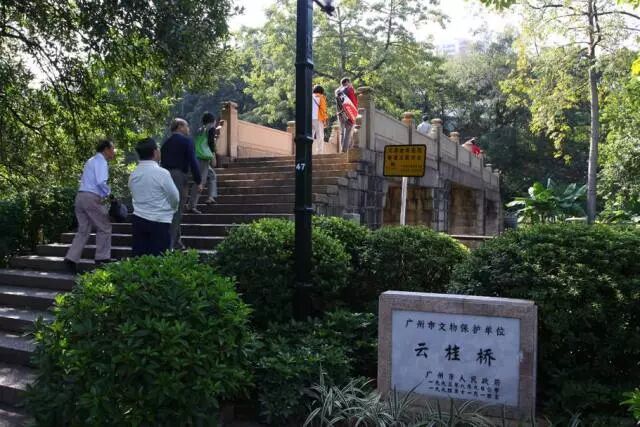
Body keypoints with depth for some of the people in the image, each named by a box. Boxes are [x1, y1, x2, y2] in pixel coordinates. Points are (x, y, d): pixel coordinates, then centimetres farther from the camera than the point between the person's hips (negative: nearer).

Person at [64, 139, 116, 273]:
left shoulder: (91, 161, 22)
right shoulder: (101, 162, -8)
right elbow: (101, 182, -21)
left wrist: (104, 193, 18)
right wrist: (108, 193, -4)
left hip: (80, 196, 9)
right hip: (92, 198, -9)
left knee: (83, 230, 10)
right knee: (104, 227, 3)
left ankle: (72, 258, 2)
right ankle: (102, 258, 6)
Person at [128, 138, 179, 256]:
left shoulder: (133, 175, 3)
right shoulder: (162, 173, -14)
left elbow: (135, 196, 12)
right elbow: (175, 197, -6)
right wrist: (172, 209, 15)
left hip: (138, 220, 6)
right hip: (158, 222, -6)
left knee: (139, 258, 10)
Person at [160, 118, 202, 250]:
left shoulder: (166, 143, 17)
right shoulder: (186, 141, -3)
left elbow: (162, 162, 17)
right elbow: (193, 161, -10)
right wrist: (198, 181, -7)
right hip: (179, 176, -7)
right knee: (177, 211, -4)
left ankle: (176, 242, 21)